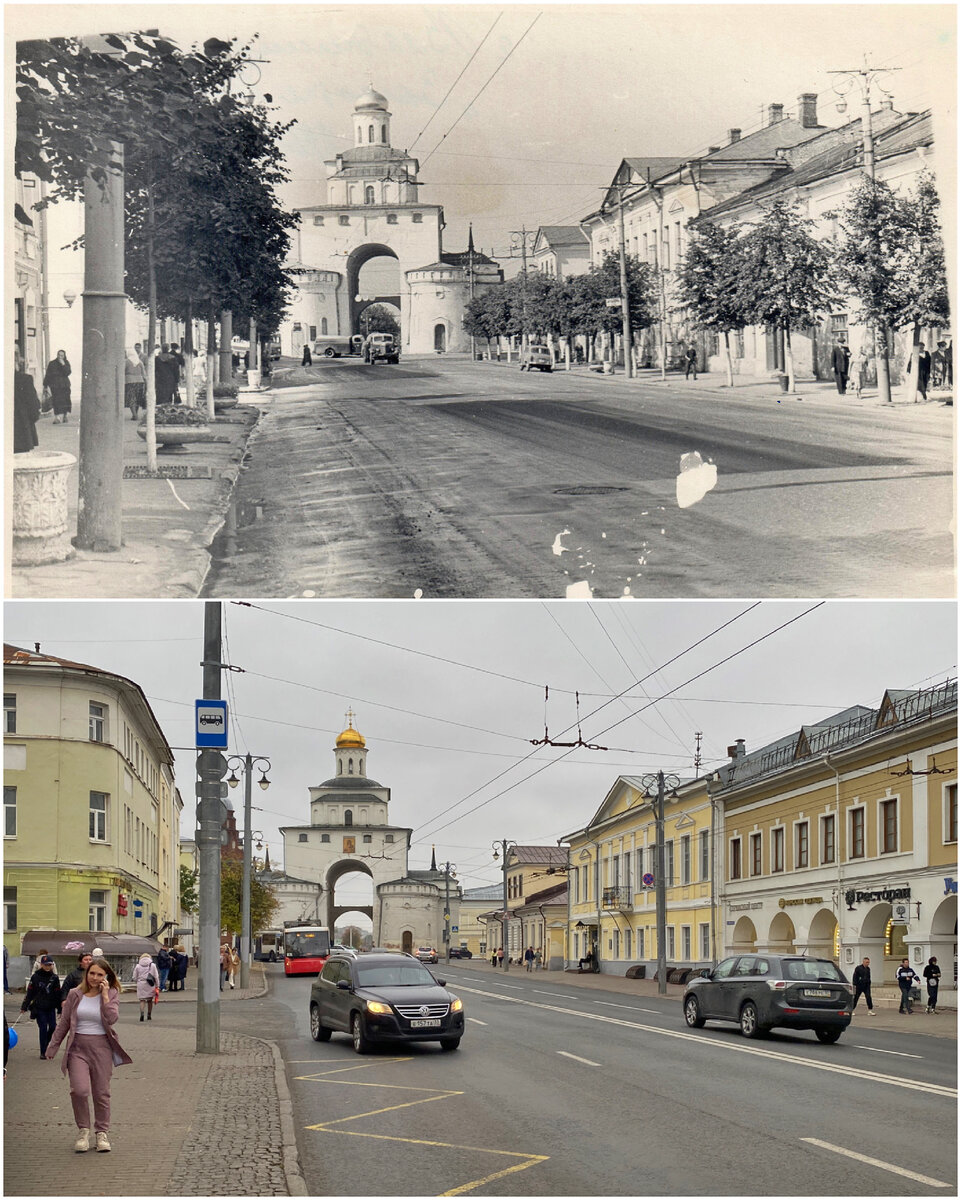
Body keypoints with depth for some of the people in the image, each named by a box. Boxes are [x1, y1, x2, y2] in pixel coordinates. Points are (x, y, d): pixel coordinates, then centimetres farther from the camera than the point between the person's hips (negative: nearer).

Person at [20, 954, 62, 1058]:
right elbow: (30, 992, 2)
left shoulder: (54, 977, 2)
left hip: (51, 1008, 2)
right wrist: (24, 1006, 1)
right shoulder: (35, 977, -2)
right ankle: (43, 1052, 4)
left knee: (52, 1027, -3)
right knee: (43, 1029, -5)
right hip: (39, 1008, -2)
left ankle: (46, 1046, 22)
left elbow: (58, 994, 4)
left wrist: (59, 1009, 3)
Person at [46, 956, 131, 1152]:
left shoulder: (111, 995, 2)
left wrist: (105, 995, -13)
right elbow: (63, 1024, 12)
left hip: (102, 1047, 0)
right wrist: (53, 1047, 13)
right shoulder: (76, 995, 5)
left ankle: (102, 1132, 20)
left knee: (102, 1093, 4)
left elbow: (112, 1018, -15)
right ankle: (83, 1130, 3)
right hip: (78, 1048, 0)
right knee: (79, 1090, -15)